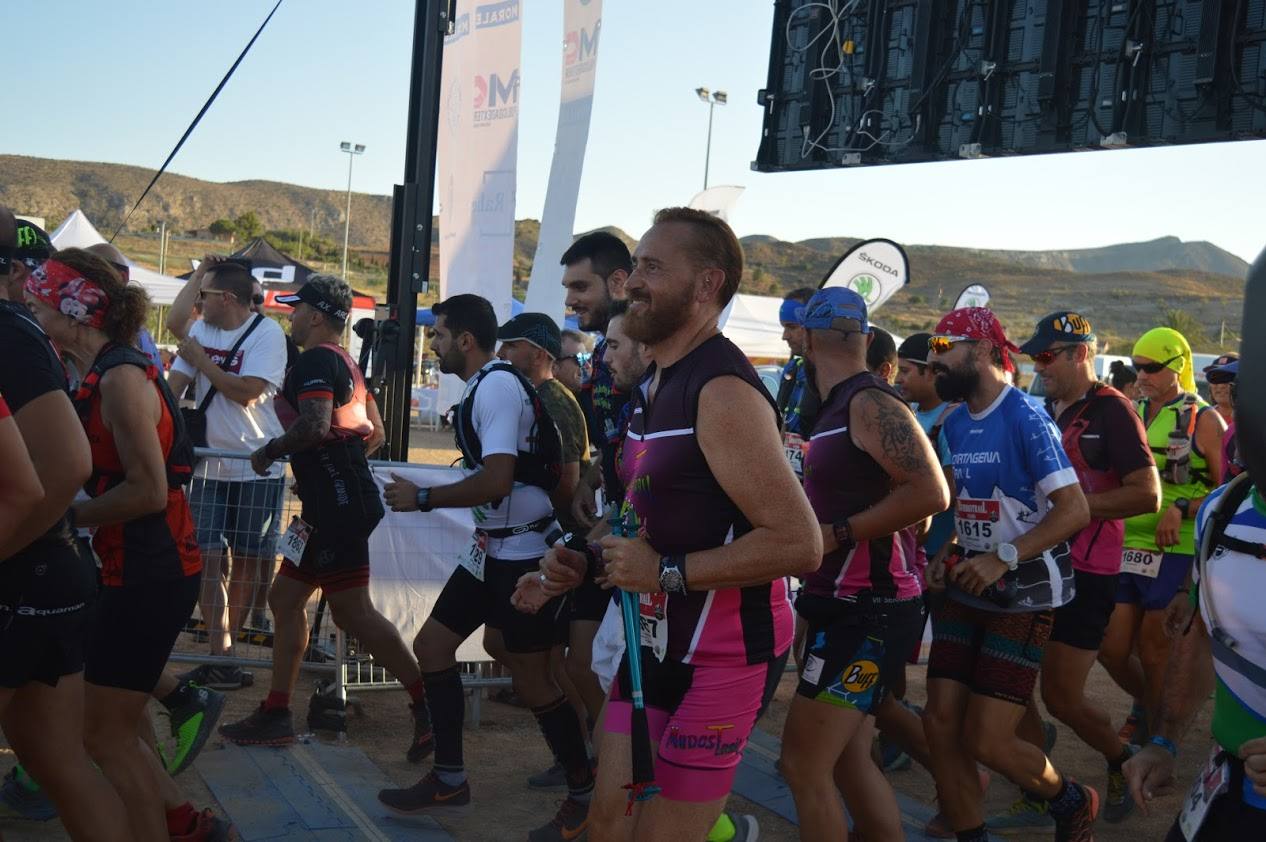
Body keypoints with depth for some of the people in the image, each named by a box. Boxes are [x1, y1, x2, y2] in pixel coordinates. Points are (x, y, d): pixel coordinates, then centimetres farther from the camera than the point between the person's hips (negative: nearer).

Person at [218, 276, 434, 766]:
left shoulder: (316, 360, -11)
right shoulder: (345, 363, 19)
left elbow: (314, 426, -26)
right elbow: (366, 427, 26)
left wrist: (269, 451, -10)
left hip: (337, 504, -11)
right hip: (337, 501, 11)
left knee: (352, 612, -9)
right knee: (285, 598, 14)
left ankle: (427, 706, -5)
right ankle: (275, 716, 20)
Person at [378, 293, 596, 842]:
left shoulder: (497, 386, -19)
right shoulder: (485, 386, 12)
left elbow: (496, 480, -27)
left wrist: (422, 499, -18)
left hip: (524, 553, -10)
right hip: (494, 547, 10)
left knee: (531, 679, -1)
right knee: (432, 644, 10)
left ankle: (584, 795, 16)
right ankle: (449, 779, 20)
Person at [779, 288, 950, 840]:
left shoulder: (870, 403, -16)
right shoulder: (840, 407, 13)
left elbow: (930, 494, -26)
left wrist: (835, 534, -21)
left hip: (869, 611, -10)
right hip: (848, 606, 10)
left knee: (804, 764, -7)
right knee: (849, 761, 16)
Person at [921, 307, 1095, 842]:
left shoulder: (1026, 419, -16)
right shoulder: (955, 423, 8)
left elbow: (1075, 510, -20)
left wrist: (1005, 558, -28)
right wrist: (948, 554, 2)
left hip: (1022, 597, -7)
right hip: (966, 591, 7)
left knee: (986, 741, -6)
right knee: (940, 724, 0)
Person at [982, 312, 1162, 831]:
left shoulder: (1111, 410, -11)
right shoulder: (1041, 411, 11)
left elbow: (1147, 495, -18)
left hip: (1085, 573, -7)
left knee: (1062, 696, -1)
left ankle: (1121, 762, 28)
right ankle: (1037, 800, 18)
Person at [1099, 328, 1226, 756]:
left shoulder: (1204, 420, -5)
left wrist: (1182, 508, -21)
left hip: (1175, 553, -5)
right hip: (1127, 550, 5)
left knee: (1152, 650, 4)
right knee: (1112, 650, 8)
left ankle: (1155, 726, 25)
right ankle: (1145, 705, 37)